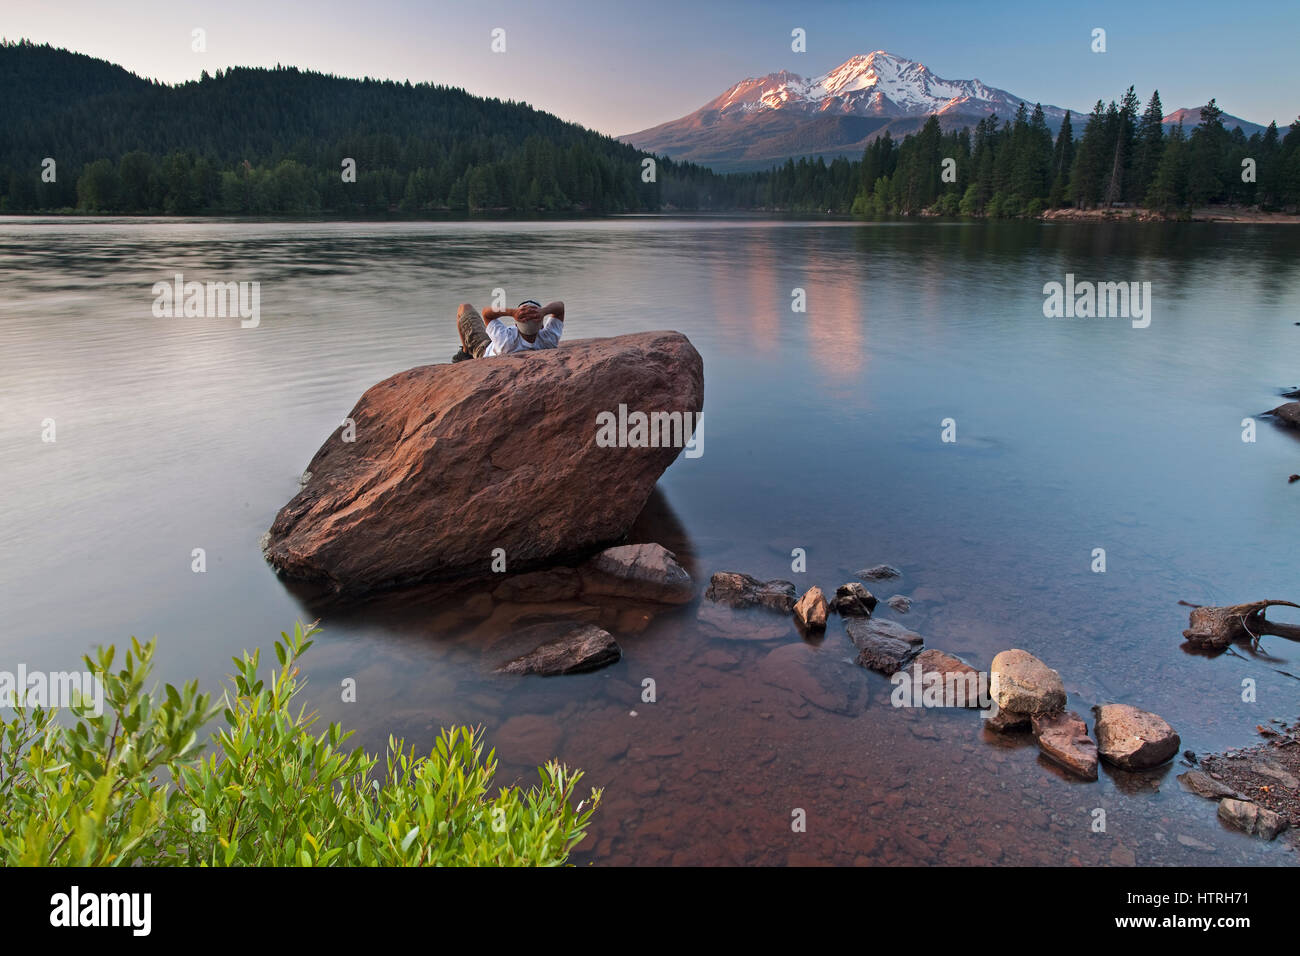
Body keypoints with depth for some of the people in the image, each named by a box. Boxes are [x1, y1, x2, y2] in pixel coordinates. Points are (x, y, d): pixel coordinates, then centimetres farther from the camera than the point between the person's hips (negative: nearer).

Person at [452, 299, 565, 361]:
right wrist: (543, 311, -57)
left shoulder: (507, 340, -51)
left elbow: (486, 313, -36)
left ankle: (466, 353, 29)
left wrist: (512, 312, -56)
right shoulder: (548, 341, -43)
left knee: (464, 308, 12)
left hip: (486, 351, -3)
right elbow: (560, 305, -33)